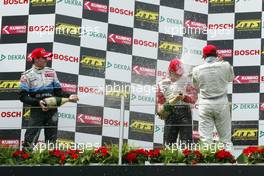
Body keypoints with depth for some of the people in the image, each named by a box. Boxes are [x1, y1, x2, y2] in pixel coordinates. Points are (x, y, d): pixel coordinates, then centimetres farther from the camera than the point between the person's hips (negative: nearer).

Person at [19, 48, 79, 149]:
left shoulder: (51, 72, 9)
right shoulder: (27, 75, -4)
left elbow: (58, 91, 12)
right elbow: (23, 96, -9)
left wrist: (68, 96, -7)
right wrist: (38, 102, -22)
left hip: (52, 111, 4)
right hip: (37, 111, -4)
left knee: (51, 140, 10)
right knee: (30, 140, -8)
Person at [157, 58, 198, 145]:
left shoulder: (187, 80, 7)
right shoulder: (164, 83, 16)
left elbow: (193, 97, -4)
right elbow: (160, 100, 20)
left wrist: (184, 97, -24)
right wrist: (160, 110, 0)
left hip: (184, 111, -3)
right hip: (170, 112, 3)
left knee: (186, 140, -8)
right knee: (169, 141, 2)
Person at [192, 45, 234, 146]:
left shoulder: (197, 70, -4)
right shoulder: (225, 66, -6)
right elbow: (230, 78, 13)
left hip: (205, 104, 0)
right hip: (221, 103, 0)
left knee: (205, 138, 0)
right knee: (225, 138, 5)